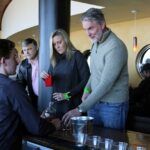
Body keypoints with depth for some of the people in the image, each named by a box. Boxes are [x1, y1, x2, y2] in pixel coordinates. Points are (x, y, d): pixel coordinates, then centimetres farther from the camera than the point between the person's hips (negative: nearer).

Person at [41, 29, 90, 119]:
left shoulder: (77, 56, -7)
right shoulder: (55, 59, 10)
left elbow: (86, 80, -13)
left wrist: (68, 94, -16)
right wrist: (45, 77, -5)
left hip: (73, 103, -5)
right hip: (57, 104, 5)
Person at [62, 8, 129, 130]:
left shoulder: (116, 47, -21)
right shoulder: (95, 43, 6)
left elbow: (106, 84, -25)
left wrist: (80, 109, -25)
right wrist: (87, 89, 1)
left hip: (113, 105, -7)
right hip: (94, 102, 7)